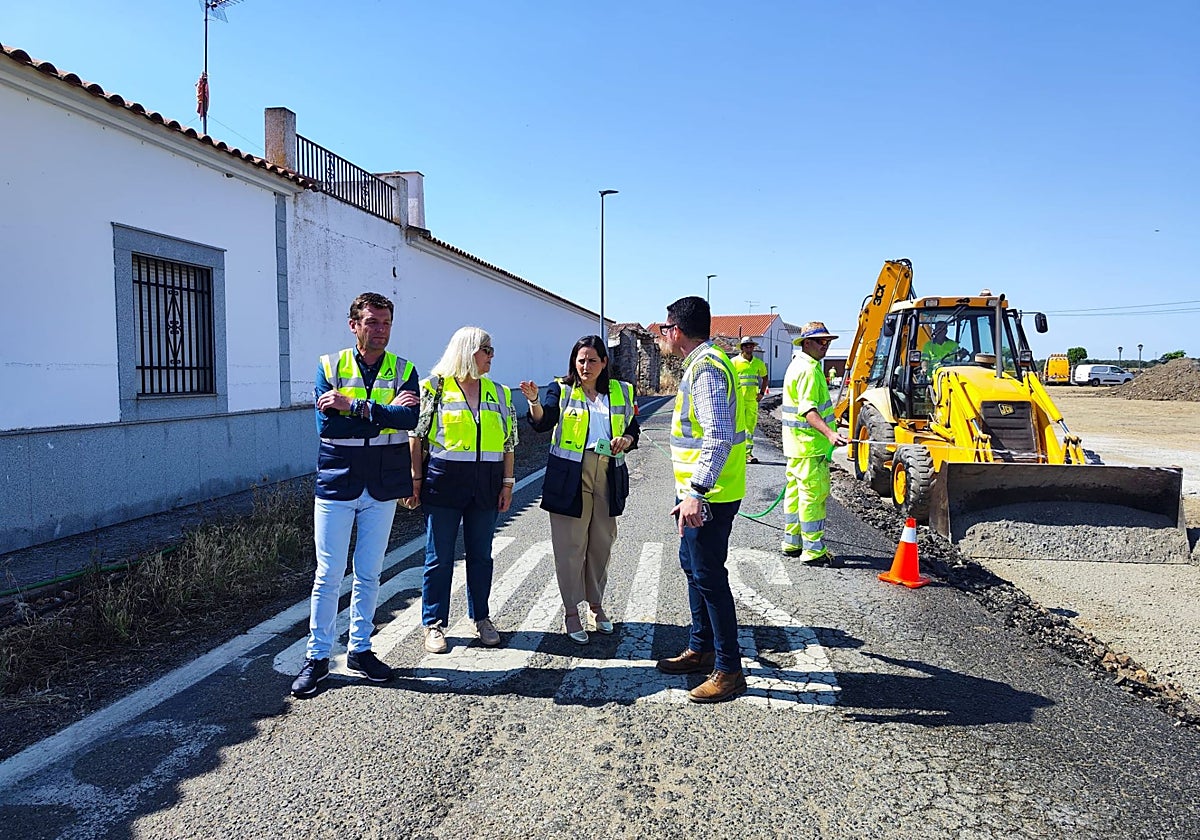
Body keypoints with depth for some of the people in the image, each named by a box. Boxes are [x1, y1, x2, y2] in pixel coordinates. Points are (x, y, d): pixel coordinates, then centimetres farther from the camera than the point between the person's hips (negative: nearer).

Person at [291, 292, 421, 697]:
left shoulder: (403, 371, 3)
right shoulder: (329, 366, 0)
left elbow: (410, 418, -17)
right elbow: (326, 425, -14)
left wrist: (354, 407, -24)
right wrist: (384, 413, -16)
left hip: (383, 486, 2)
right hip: (337, 482, -1)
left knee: (369, 574, 12)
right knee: (328, 575, 3)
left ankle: (360, 649, 27)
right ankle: (317, 657, 17)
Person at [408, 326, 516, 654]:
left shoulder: (498, 392, 10)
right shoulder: (435, 387, -1)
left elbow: (508, 441, 11)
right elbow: (417, 436, -1)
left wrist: (507, 483, 6)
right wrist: (416, 479, -6)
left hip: (486, 485, 4)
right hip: (444, 481, -4)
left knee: (481, 554, 12)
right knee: (439, 557, 3)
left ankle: (481, 618, 27)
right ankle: (434, 625, 15)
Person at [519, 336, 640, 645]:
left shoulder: (622, 392, 10)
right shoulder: (561, 390, 1)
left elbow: (633, 429, 15)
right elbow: (543, 422, -14)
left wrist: (627, 440, -7)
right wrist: (534, 401, -34)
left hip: (608, 478, 3)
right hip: (569, 477, -3)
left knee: (601, 544, 14)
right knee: (570, 545, 1)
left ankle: (596, 604, 31)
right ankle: (571, 612, 13)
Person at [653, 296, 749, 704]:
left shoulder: (706, 368, -18)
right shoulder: (700, 363, 15)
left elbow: (719, 436, -27)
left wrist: (696, 492, -30)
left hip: (709, 496, -11)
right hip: (699, 491, 11)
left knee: (709, 577, -4)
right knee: (692, 566, 20)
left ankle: (729, 670, 8)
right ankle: (701, 649, 35)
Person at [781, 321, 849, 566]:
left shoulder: (798, 365, 16)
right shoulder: (809, 370, -18)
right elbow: (808, 410, -29)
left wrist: (828, 432, 34)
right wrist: (829, 433, -41)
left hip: (797, 444, 11)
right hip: (810, 445, -11)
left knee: (796, 492, 16)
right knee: (814, 494, -7)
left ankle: (792, 542, 26)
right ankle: (814, 550, -2)